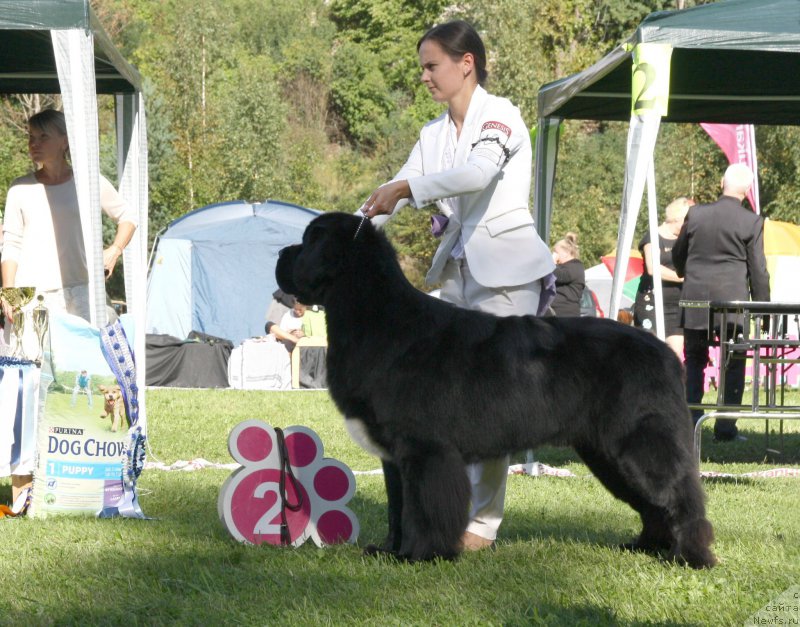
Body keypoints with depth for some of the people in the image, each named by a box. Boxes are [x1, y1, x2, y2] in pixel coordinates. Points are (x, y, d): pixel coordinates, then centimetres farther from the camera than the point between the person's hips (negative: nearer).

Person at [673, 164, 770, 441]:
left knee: (694, 362, 14)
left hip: (695, 303, 2)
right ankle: (726, 427, 3)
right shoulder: (752, 223, -8)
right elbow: (758, 270, -5)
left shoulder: (696, 214, 0)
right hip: (733, 302, -2)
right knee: (733, 365, 7)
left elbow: (678, 255, 14)